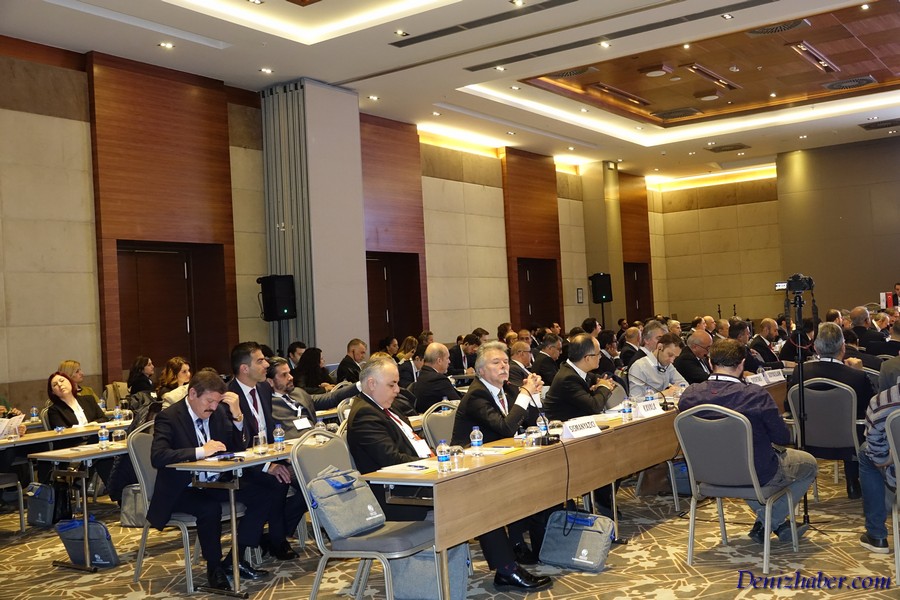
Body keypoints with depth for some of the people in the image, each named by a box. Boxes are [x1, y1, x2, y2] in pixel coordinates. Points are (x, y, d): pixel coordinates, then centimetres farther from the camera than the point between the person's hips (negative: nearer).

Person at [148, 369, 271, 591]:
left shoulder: (219, 411, 1)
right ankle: (214, 568, -11)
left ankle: (236, 559, -1)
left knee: (261, 495, -13)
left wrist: (237, 415, -11)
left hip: (214, 484, 6)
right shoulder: (169, 417, -15)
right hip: (181, 490, -6)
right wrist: (200, 451, -34)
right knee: (210, 508, -35)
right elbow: (157, 456, -29)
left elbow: (240, 447, 6)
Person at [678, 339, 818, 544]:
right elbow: (783, 438, -14)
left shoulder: (689, 396, -14)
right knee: (810, 464, 22)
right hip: (758, 474, -4)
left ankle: (775, 523, 35)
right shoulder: (755, 395, -26)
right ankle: (767, 524, 19)